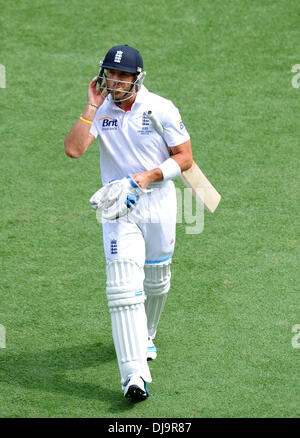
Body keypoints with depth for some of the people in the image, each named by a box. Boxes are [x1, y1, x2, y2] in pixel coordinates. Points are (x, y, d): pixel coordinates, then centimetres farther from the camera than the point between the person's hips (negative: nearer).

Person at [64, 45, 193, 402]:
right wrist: (92, 107, -17)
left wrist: (149, 176, -18)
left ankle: (144, 336, 48)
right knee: (123, 286, -14)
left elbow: (185, 158, -5)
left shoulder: (161, 110, -7)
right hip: (119, 209, -1)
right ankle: (134, 375, -20)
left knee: (156, 281, 17)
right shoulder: (100, 111, -3)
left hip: (158, 207, 1)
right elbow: (73, 149, -18)